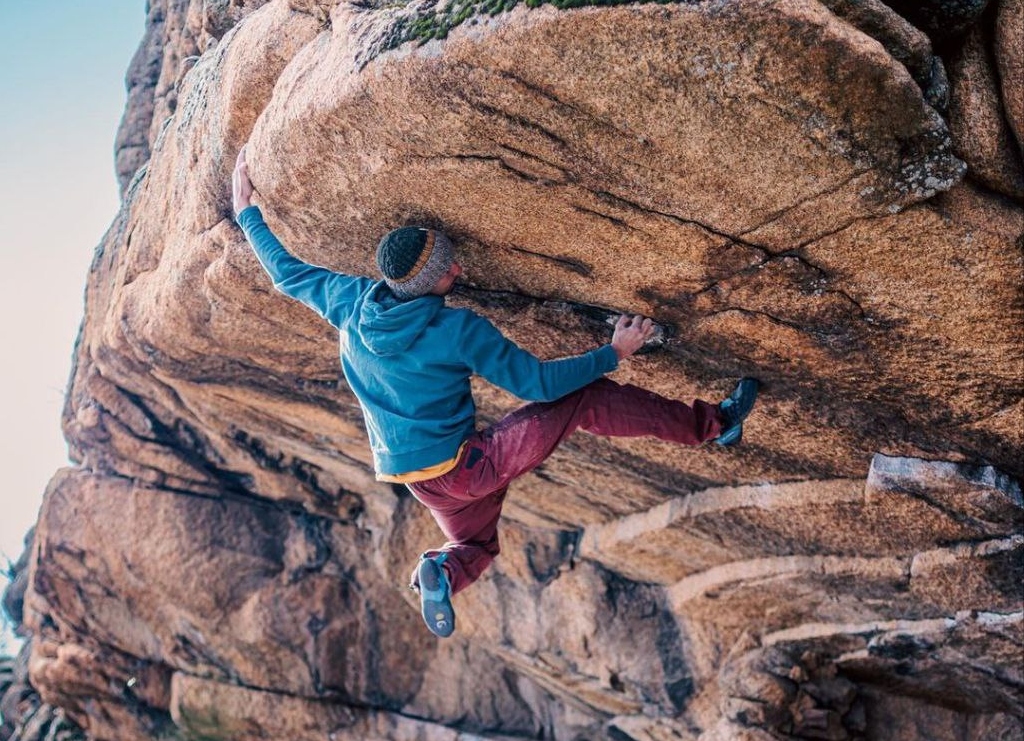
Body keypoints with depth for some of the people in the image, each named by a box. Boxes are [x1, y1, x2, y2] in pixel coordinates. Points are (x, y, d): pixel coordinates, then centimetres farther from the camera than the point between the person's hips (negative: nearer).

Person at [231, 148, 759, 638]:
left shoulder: (351, 303, -7)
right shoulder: (459, 330, -22)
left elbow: (287, 272, 9)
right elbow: (538, 382, -17)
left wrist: (248, 212, 22)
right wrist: (613, 354, -8)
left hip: (413, 476, 7)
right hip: (465, 468, -6)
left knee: (473, 544, 33)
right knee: (588, 399, -6)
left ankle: (442, 571, 0)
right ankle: (712, 424, 1)